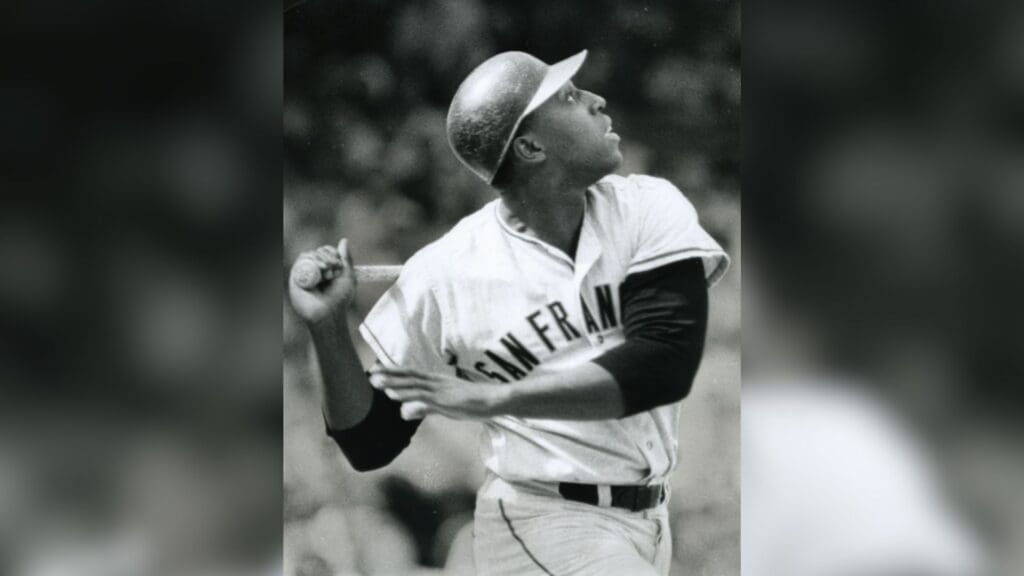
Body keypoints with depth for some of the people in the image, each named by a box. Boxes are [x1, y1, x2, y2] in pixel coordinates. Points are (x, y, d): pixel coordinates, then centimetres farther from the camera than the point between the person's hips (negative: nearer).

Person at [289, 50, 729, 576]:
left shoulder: (648, 208, -4)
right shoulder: (443, 275, -10)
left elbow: (666, 362, -19)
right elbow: (369, 445, -2)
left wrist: (487, 398, -25)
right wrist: (327, 326, -18)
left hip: (649, 521, 4)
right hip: (543, 526, -4)